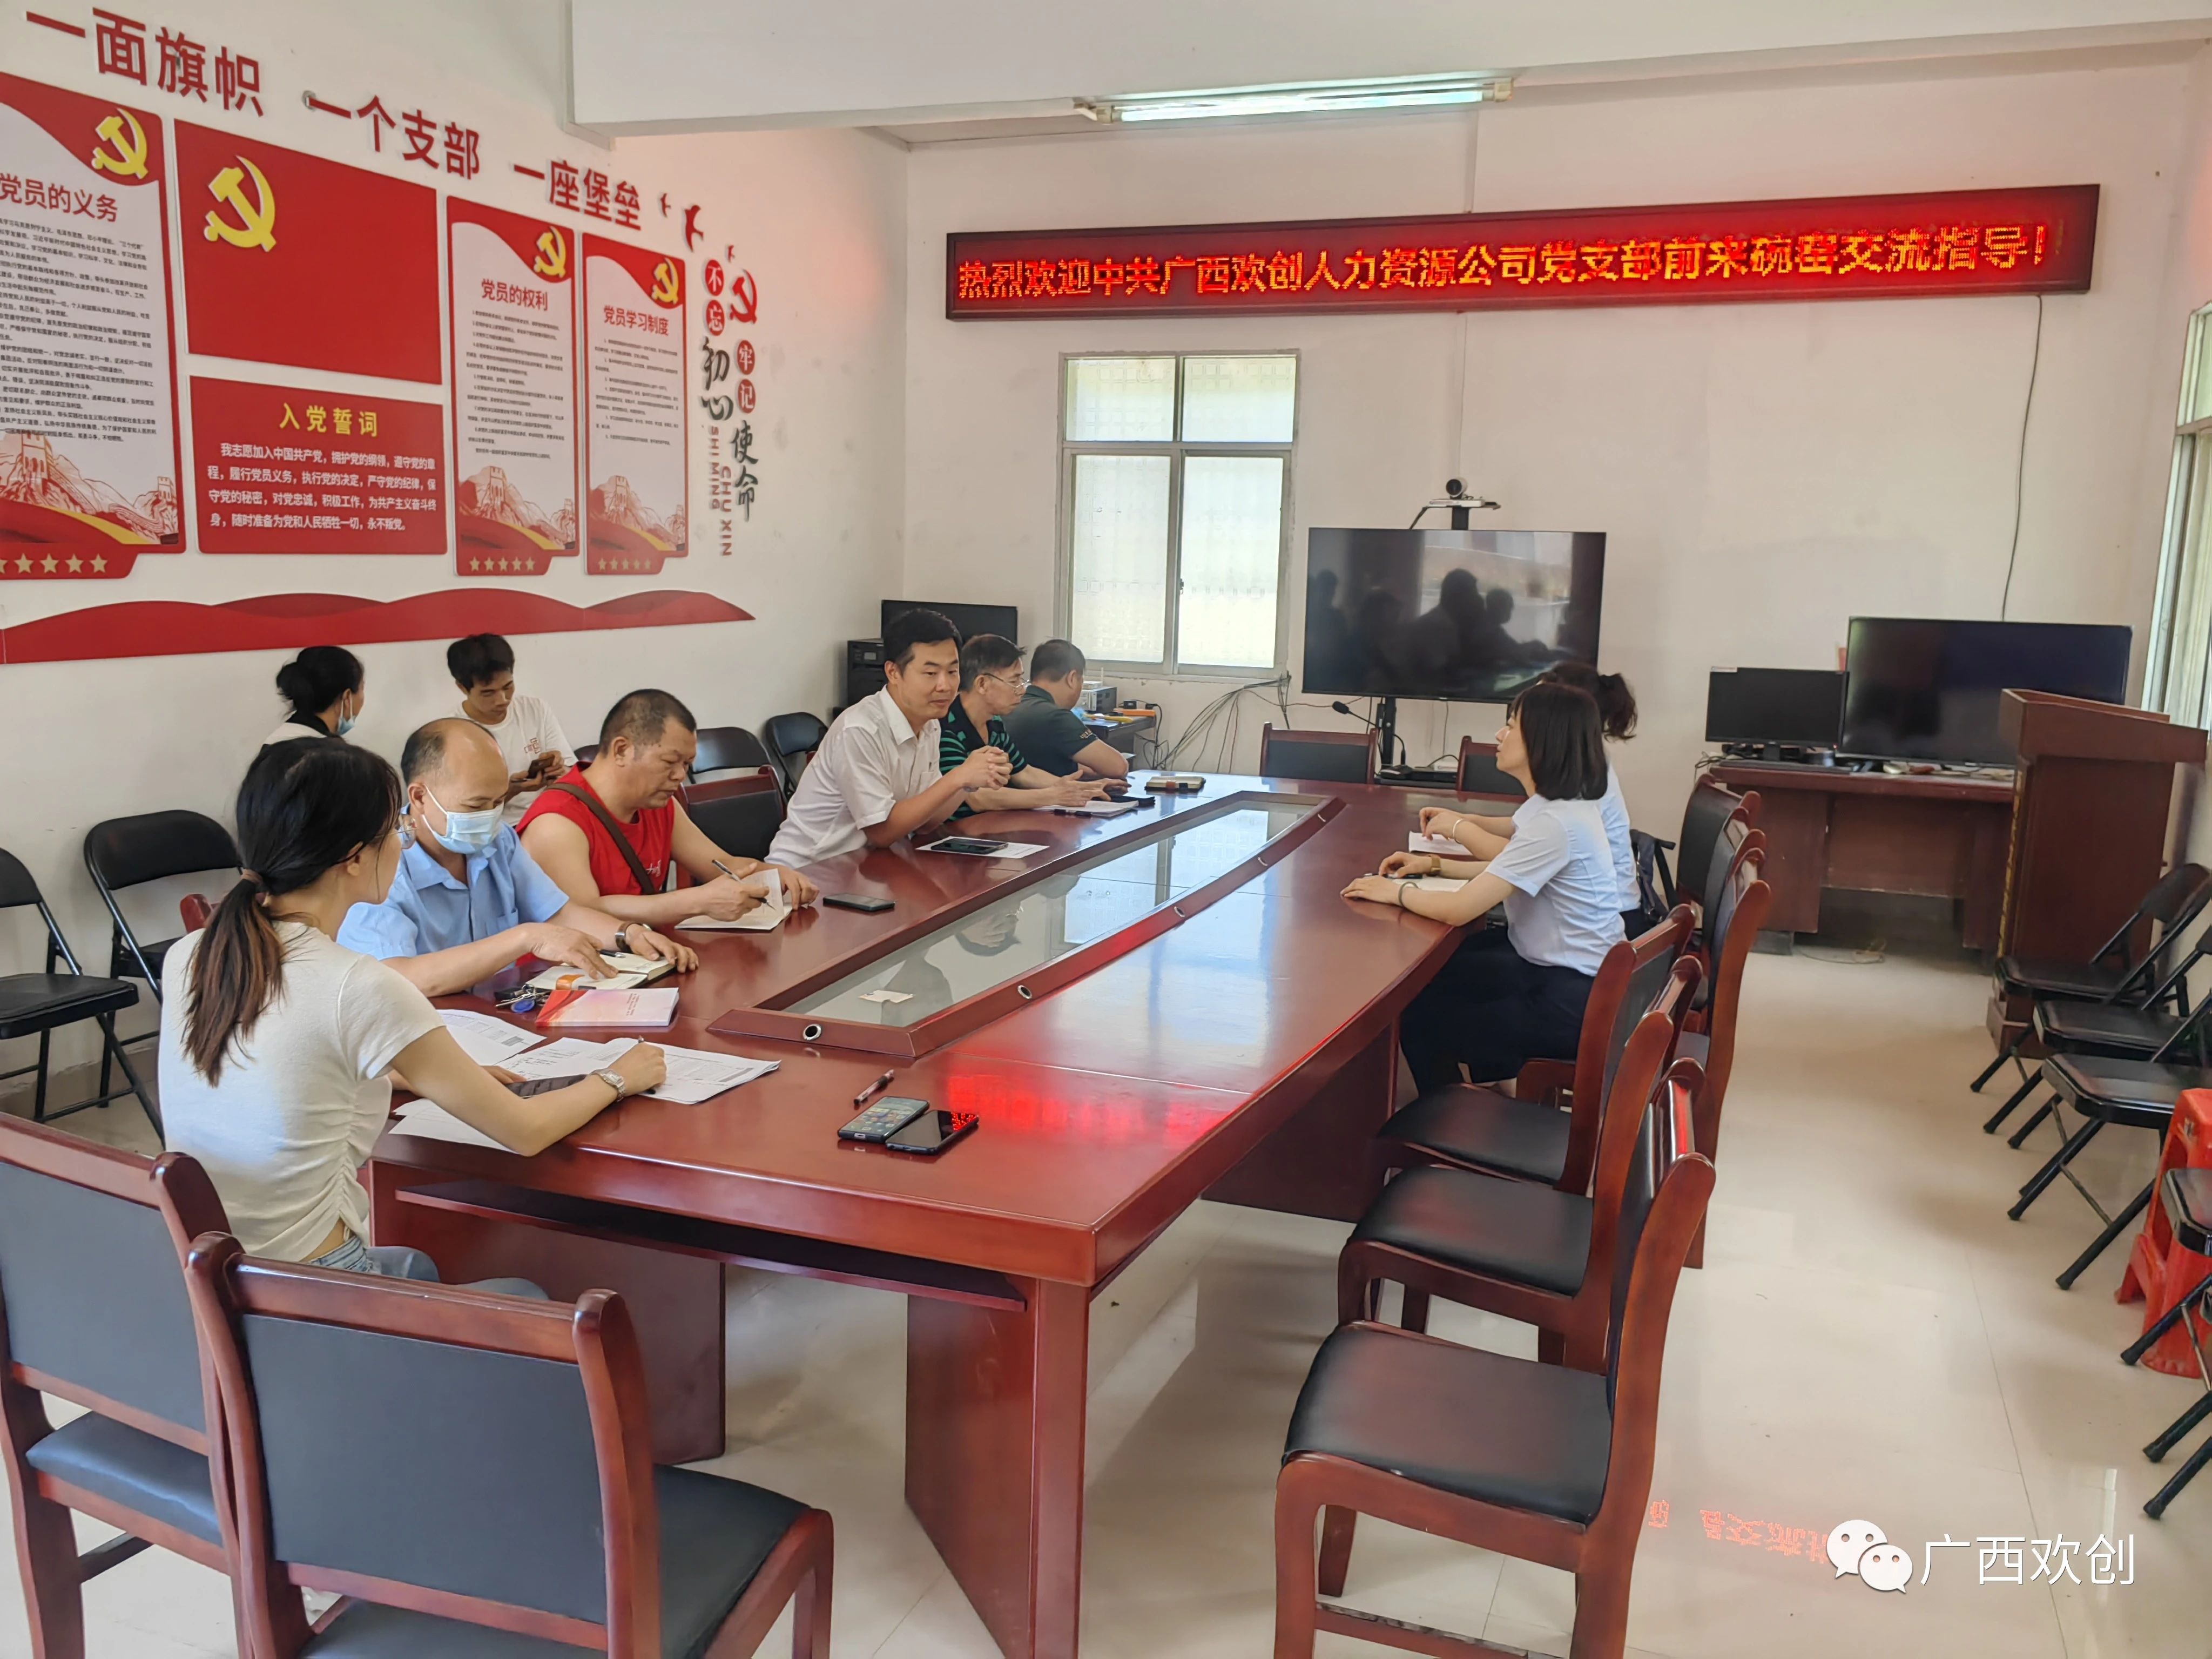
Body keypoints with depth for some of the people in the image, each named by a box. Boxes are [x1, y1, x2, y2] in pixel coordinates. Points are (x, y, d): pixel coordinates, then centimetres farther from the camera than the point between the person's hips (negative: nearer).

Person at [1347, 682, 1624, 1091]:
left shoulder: (1554, 823, -28)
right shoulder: (1564, 805, 4)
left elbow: (1459, 910, -27)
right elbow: (1507, 870, 19)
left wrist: (1396, 892, -10)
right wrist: (1435, 865, 9)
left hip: (1571, 1002, -9)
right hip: (1559, 966, 9)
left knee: (1419, 1018, 2)